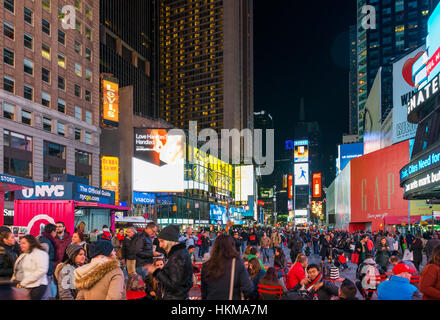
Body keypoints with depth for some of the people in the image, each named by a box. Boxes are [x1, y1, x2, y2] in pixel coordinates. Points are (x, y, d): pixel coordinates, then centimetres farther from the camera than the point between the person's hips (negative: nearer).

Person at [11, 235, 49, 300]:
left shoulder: (40, 253, -7)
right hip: (19, 286, 7)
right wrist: (12, 281, 5)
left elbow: (41, 271, -19)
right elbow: (16, 270, 26)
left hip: (35, 287, -7)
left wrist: (23, 283, -18)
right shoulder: (22, 255, 21)